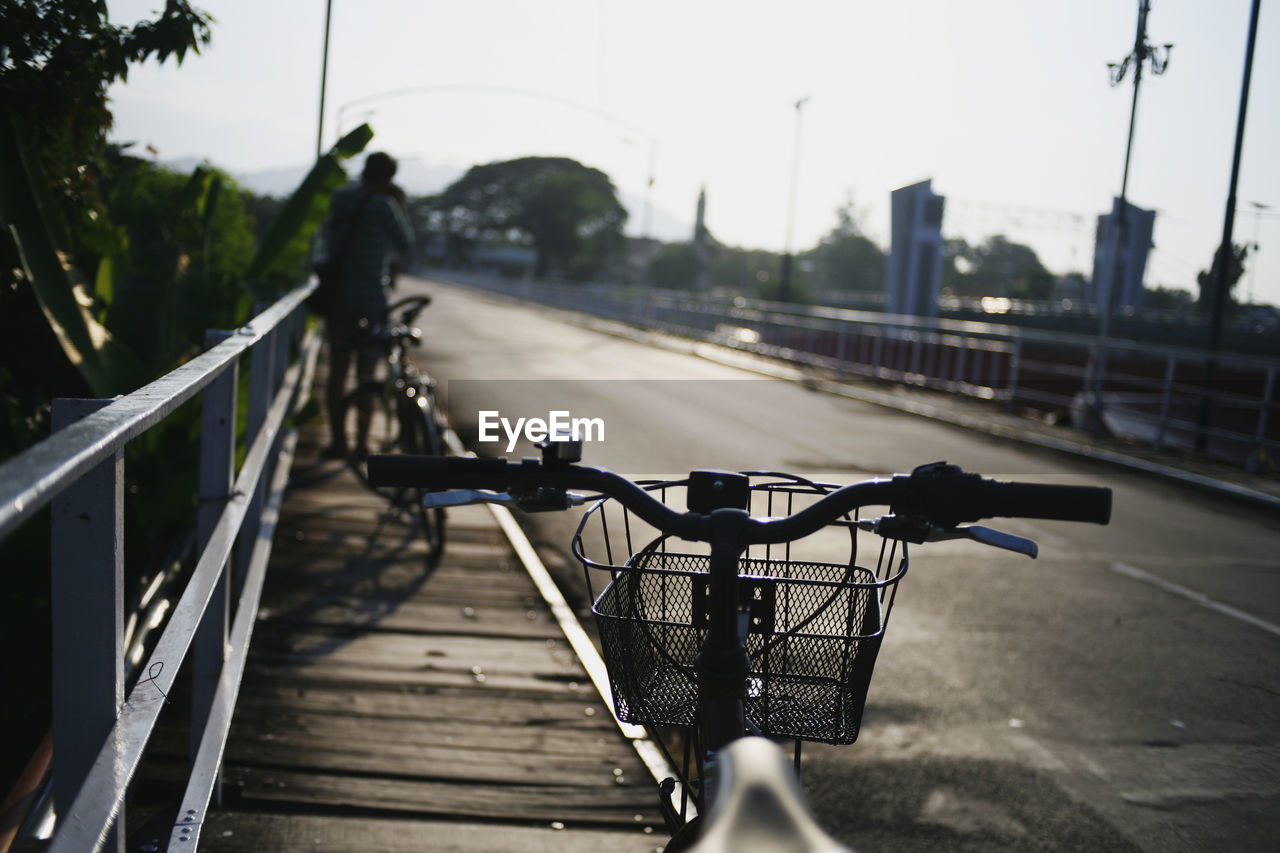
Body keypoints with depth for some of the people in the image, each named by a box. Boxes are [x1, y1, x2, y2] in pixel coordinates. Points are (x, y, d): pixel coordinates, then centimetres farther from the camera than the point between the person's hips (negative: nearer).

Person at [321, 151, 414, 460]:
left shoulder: (340, 198, 5)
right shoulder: (383, 206, -13)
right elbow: (405, 246, -1)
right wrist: (400, 206, 6)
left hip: (337, 295, 5)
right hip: (371, 297, -5)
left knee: (337, 370, 9)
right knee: (366, 374, 2)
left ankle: (337, 441, 13)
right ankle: (361, 444, 4)